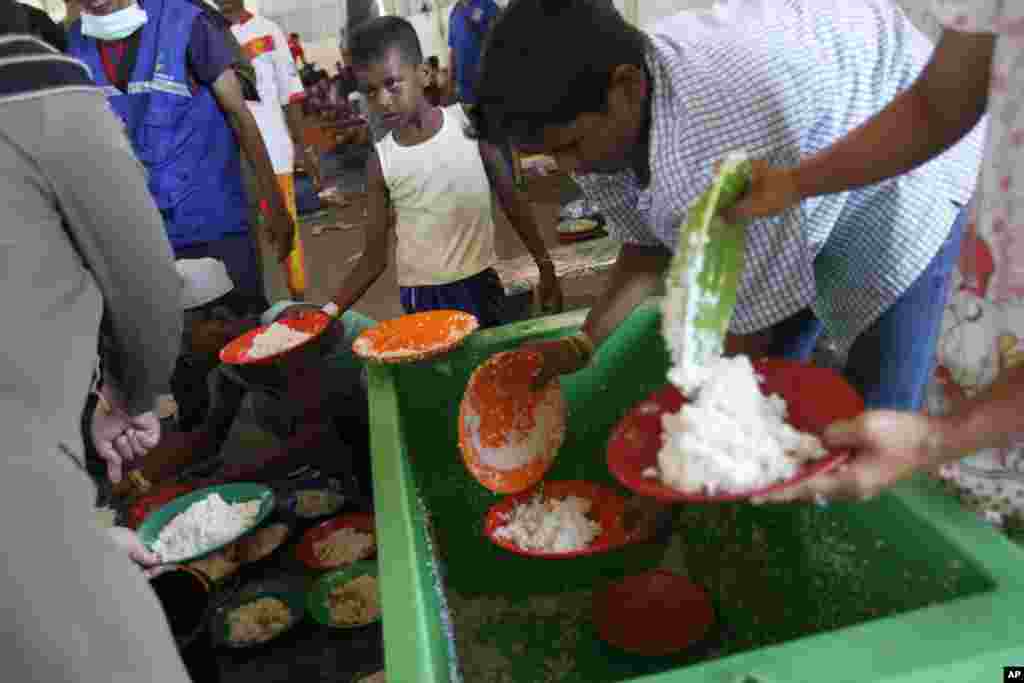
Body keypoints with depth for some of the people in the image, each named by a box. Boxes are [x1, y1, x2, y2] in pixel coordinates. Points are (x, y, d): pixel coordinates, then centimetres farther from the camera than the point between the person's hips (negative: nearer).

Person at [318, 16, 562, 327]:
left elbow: (511, 200, 3)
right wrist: (331, 309, -13)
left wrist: (545, 267, 5)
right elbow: (375, 257, 0)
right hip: (422, 298, 0)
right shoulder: (380, 161, -4)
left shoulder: (467, 124, -5)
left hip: (481, 284, 1)